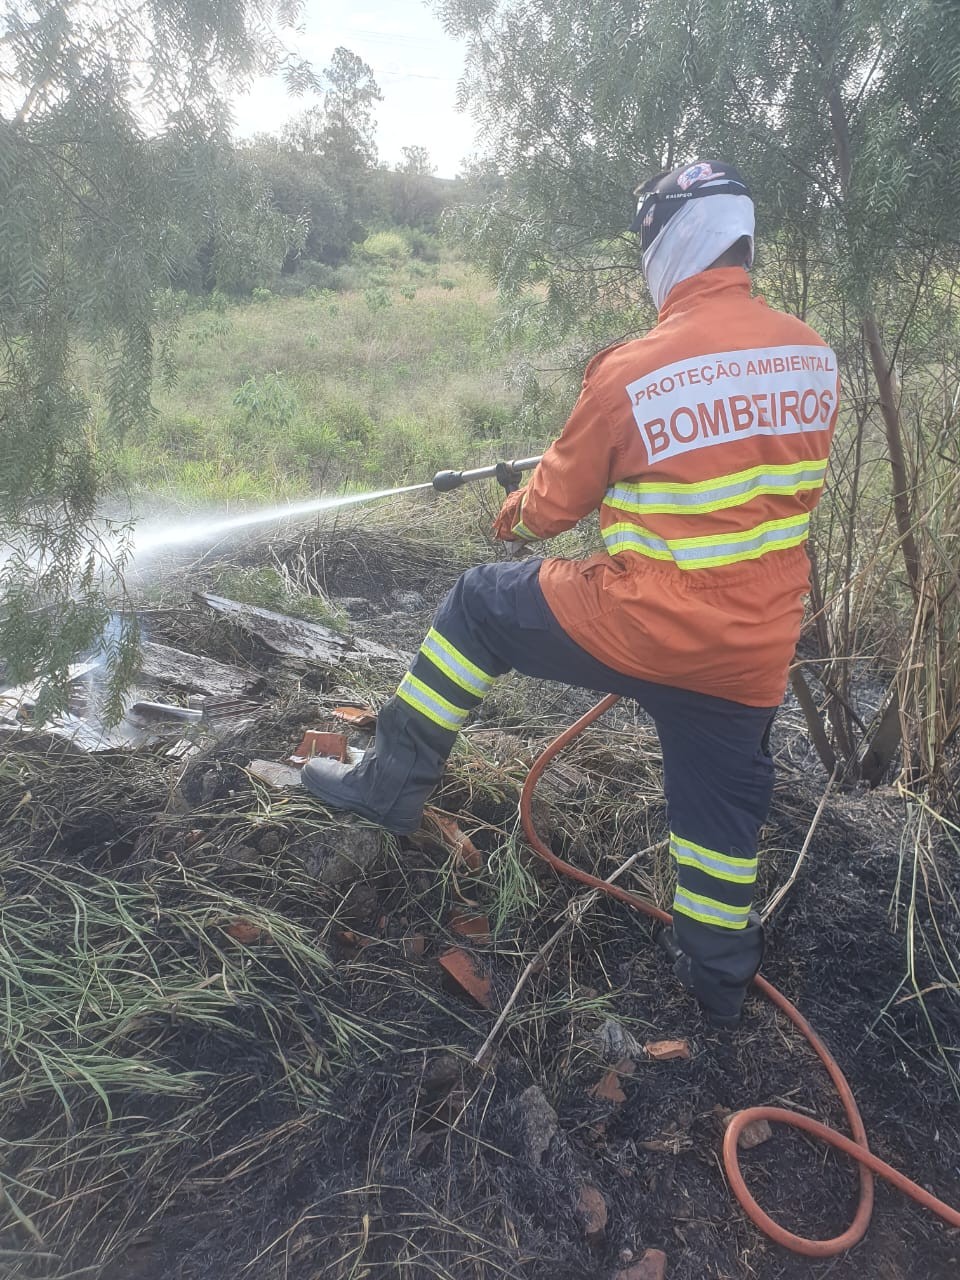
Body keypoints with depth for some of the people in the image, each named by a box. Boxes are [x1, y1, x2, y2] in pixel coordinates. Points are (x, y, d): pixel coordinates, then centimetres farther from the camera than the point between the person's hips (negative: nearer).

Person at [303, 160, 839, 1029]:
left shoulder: (632, 370, -13)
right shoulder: (814, 355, 2)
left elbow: (555, 504, -2)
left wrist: (515, 518, 21)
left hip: (638, 626, -5)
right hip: (755, 649, 5)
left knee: (481, 604, 16)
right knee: (723, 806, 23)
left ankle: (393, 784, 25)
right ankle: (719, 976, 42)